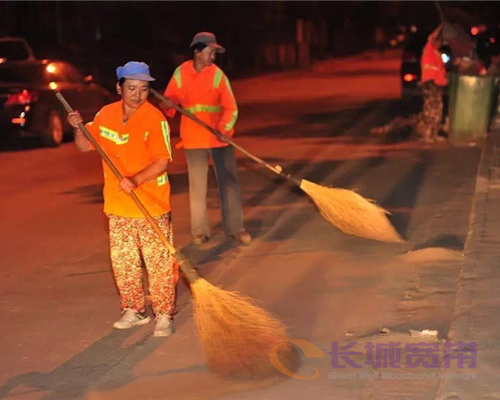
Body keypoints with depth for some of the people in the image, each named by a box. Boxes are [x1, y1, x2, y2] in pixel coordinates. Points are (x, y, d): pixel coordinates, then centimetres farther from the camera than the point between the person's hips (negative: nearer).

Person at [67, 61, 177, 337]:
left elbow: (162, 161, -19)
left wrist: (136, 180, -32)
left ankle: (164, 315, 11)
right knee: (123, 262, 14)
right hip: (118, 206, 5)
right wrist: (78, 129, -6)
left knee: (159, 263, -1)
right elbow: (85, 146, 14)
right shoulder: (106, 115, 3)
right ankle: (133, 310, 29)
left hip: (152, 207, -5)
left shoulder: (155, 119, -14)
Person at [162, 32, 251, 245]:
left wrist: (223, 128, -28)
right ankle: (200, 229, 18)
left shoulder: (218, 74, -8)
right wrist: (169, 104, -18)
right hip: (193, 137, 1)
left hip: (219, 137, -1)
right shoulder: (181, 73, -2)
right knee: (197, 184, 9)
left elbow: (230, 108, -11)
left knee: (229, 181, 3)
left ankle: (235, 227, 12)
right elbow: (169, 101, 6)